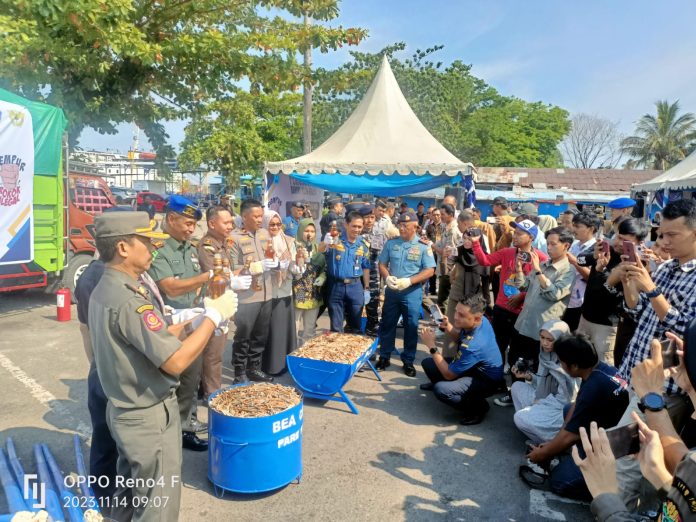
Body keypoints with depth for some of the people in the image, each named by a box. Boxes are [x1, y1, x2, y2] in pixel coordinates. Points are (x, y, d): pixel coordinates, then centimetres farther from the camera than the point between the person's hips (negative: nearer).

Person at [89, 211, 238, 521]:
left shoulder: (103, 290, 2)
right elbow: (176, 361, -31)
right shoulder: (128, 301, -29)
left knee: (130, 492, 27)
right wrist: (214, 315, -22)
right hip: (149, 418, -9)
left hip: (124, 411, 9)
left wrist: (195, 320, 1)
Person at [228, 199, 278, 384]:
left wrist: (275, 262, -4)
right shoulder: (234, 238, -11)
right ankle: (240, 373, 21)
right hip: (246, 296, -6)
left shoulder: (265, 233, 8)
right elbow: (232, 269, -17)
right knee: (243, 337, 7)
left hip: (266, 294, 6)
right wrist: (258, 266, -20)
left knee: (260, 335, 16)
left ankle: (254, 369, 32)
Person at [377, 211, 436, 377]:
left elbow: (430, 270, -10)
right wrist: (387, 278, -15)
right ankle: (384, 357, 25)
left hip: (412, 292, -2)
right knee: (387, 324, 10)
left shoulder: (423, 246, -7)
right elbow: (382, 264, 7)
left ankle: (408, 361, 20)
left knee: (411, 327, 6)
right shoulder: (391, 243, 2)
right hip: (391, 290, 3)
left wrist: (408, 281, -20)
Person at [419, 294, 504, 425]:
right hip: (472, 367, 9)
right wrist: (448, 327, -15)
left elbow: (448, 374, -25)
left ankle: (478, 407, -6)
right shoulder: (481, 321, -15)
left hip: (486, 381, -8)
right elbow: (459, 337, 7)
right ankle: (439, 384, 37)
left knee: (440, 389, -32)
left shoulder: (473, 345, -38)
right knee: (427, 363, 3)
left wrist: (431, 346, -23)